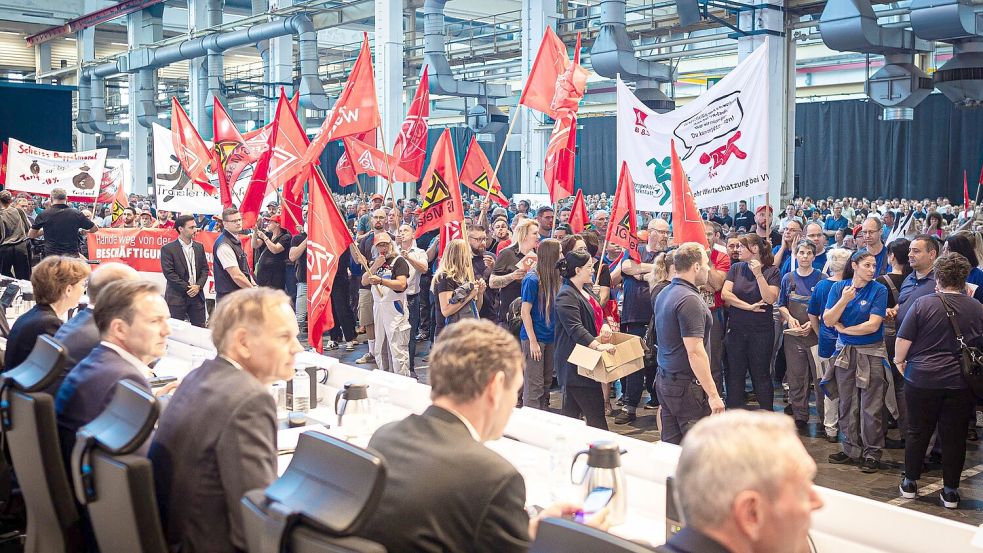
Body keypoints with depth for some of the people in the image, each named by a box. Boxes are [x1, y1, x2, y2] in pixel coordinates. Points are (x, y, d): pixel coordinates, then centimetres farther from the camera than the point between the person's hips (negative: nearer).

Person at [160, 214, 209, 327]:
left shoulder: (199, 247, 12)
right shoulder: (168, 249, -5)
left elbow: (205, 269, 11)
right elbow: (169, 273, -10)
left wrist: (198, 286, -6)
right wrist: (187, 288, -12)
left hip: (197, 296, 5)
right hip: (177, 297, -4)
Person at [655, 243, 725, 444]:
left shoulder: (664, 294, 11)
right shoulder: (690, 300, -18)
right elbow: (695, 352, -23)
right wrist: (713, 394, -19)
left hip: (665, 380, 9)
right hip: (687, 385, -9)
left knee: (670, 447, 12)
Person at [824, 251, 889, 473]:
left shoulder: (879, 290, -7)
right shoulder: (839, 287, 2)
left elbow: (873, 325, -14)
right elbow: (828, 321, -5)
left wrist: (843, 329, -5)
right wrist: (844, 300, -18)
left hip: (871, 353, -3)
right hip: (844, 352, 3)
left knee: (871, 407, 0)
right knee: (847, 404, 11)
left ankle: (872, 453, 10)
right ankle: (851, 448, 22)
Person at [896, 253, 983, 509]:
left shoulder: (923, 304, -10)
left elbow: (903, 340, -9)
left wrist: (899, 360, 10)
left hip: (922, 380, -1)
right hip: (962, 383, 2)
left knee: (918, 433, 11)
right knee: (955, 436, 9)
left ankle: (910, 484, 21)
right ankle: (950, 492, 15)